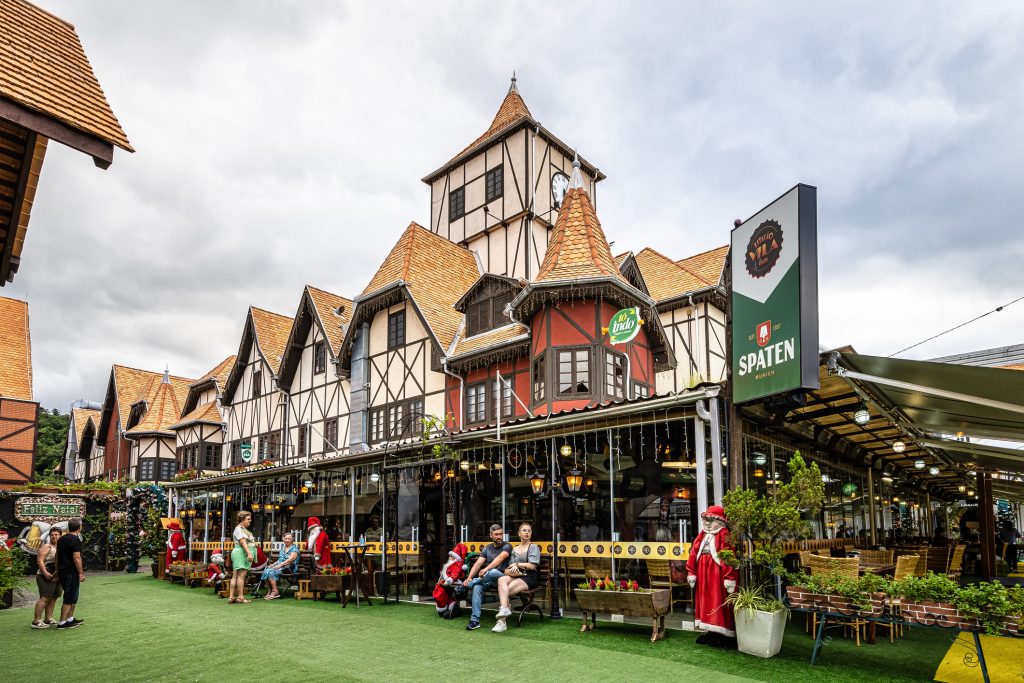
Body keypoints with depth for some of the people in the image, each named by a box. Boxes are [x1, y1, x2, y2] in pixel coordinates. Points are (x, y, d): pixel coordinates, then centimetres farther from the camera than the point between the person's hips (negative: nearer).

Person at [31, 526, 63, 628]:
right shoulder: (47, 547, -7)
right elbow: (40, 561, -16)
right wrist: (45, 573, -26)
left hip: (57, 577, 8)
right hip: (47, 577, -8)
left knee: (53, 597, 7)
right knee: (45, 598, -13)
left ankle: (48, 619, 11)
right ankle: (36, 621, -11)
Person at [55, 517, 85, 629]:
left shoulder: (61, 539, 12)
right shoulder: (75, 540, -16)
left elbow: (57, 556, 18)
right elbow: (76, 558, -21)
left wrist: (57, 571, 25)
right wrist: (81, 573, -17)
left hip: (62, 572, 9)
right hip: (71, 573, -9)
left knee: (73, 597, 18)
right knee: (69, 598, -3)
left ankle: (70, 619, 24)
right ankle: (62, 622, -1)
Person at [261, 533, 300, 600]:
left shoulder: (294, 548, -2)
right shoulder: (283, 547, 22)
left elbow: (291, 559, -15)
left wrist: (280, 565, -22)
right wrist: (274, 564, 5)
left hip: (289, 568, -7)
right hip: (280, 566, 7)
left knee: (271, 572, -29)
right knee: (266, 571, -20)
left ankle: (275, 591, -24)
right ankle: (270, 591, -15)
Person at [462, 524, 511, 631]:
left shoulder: (507, 546, 0)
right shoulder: (487, 549, 16)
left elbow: (500, 558, -20)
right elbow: (478, 563, 4)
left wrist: (486, 569, -35)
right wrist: (469, 577, -13)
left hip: (501, 577, -4)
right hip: (488, 579, 4)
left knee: (493, 572, -38)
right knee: (477, 587, -29)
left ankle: (464, 586, -22)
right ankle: (475, 620, -28)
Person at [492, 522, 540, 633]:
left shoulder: (533, 547, 9)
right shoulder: (514, 549, 23)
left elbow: (532, 566, -4)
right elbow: (508, 569, 14)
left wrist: (517, 564, 2)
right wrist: (511, 571, -9)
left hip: (529, 577, -4)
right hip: (515, 576, 4)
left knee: (503, 590, -28)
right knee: (501, 579, -31)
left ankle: (502, 621, -28)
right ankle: (504, 609, -43)